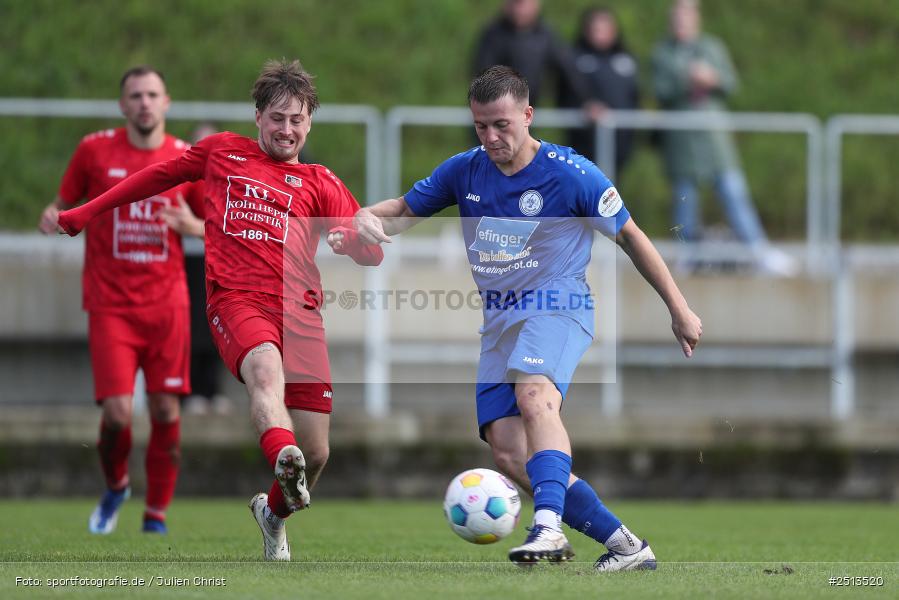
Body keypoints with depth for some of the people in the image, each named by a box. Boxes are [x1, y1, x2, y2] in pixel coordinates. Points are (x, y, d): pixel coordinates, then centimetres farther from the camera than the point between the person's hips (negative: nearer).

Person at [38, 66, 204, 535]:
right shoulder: (95, 151, 0)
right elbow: (65, 203, 11)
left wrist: (191, 225, -11)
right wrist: (52, 216, -12)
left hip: (166, 305, 1)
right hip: (110, 305, -1)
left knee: (165, 410, -3)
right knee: (117, 413, -11)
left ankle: (156, 515, 13)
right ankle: (115, 486, 20)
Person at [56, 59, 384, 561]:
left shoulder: (320, 184, 18)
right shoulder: (223, 152, 20)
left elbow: (372, 254, 14)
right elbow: (159, 176, 32)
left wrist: (351, 237, -11)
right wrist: (82, 215, 35)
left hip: (300, 311, 2)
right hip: (237, 299, -2)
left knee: (316, 454, -3)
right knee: (266, 369, -38)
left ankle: (275, 511, 31)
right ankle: (284, 461, -68)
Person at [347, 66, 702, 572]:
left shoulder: (572, 174, -8)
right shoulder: (464, 171, 5)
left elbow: (630, 236, 2)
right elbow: (405, 210, 17)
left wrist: (680, 310, 4)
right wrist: (368, 218, -8)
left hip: (558, 306, -5)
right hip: (500, 319, 6)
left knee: (533, 395, -36)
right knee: (507, 451, -10)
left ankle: (549, 526, -50)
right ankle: (624, 544, -6)